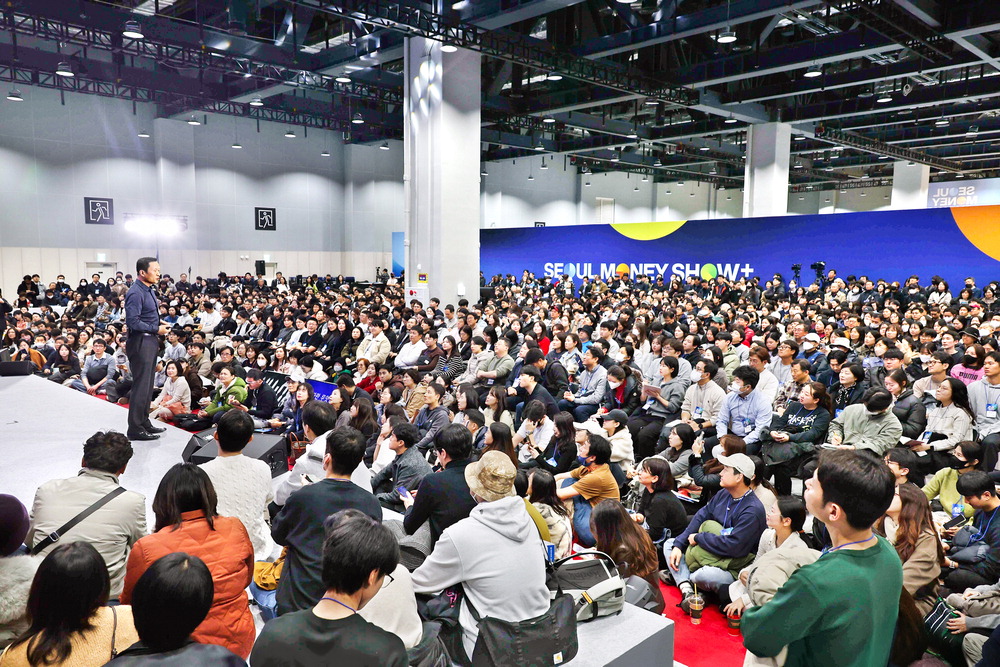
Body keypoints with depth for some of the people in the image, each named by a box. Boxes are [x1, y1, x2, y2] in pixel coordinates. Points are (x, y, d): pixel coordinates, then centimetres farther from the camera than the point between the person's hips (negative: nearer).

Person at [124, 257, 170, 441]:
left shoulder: (149, 290, 13)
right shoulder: (135, 293, -17)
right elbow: (132, 321, -23)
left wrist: (160, 324, 8)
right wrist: (156, 329, -17)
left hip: (151, 342, 10)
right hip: (140, 343, -10)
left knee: (148, 385, 17)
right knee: (141, 386, -5)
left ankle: (144, 422, 29)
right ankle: (135, 429, 2)